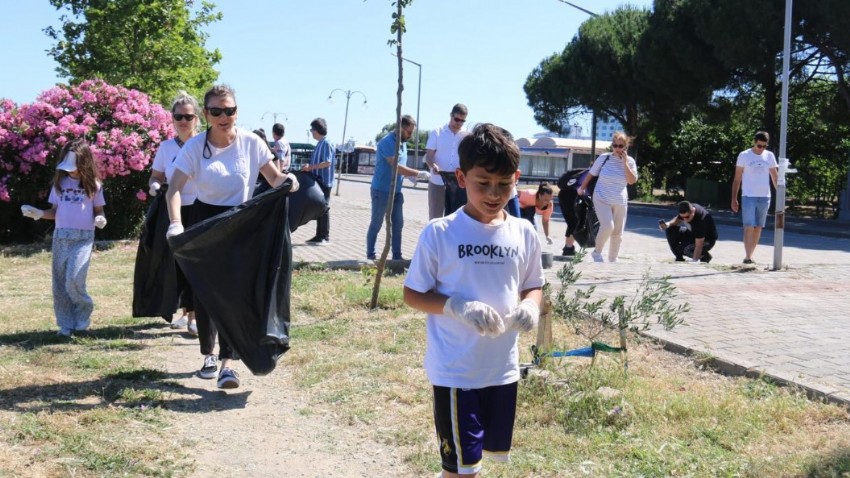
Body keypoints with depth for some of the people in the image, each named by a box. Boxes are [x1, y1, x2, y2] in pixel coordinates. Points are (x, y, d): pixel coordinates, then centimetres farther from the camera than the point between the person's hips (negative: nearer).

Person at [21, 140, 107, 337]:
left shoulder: (93, 185, 1)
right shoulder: (60, 183, 9)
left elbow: (98, 211, 7)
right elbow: (55, 211, 12)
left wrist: (100, 219, -14)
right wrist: (38, 213, -5)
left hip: (83, 238, -4)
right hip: (60, 236, 4)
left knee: (74, 279, -17)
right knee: (60, 283, 4)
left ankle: (83, 315, 8)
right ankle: (66, 324, 13)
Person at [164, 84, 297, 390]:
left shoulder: (251, 143, -9)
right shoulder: (195, 146, -10)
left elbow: (274, 177, -3)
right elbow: (175, 188, -17)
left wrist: (287, 180, -28)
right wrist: (176, 223, -34)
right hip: (205, 222, 1)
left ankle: (227, 362, -7)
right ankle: (208, 355, 25)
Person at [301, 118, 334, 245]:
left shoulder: (326, 144, -12)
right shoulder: (319, 144, 14)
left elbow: (327, 163, -21)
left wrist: (311, 167, -22)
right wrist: (309, 167, 6)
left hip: (325, 182, -9)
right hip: (318, 181, 9)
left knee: (324, 209, -4)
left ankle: (325, 237, 1)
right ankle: (319, 235, 17)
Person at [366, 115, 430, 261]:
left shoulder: (403, 143, 10)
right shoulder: (387, 142, -18)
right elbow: (396, 167, -25)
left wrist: (411, 176, -1)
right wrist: (418, 174, -22)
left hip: (396, 191, 8)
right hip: (382, 191, -8)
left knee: (398, 225, 7)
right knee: (376, 225, 1)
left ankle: (397, 256, 13)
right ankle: (370, 256, 9)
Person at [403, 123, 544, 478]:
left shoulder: (524, 234, -1)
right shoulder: (439, 233, -12)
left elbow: (534, 286, 12)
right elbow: (412, 294, -6)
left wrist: (531, 306, -11)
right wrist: (458, 306, -23)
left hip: (503, 367, 5)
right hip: (454, 370, -4)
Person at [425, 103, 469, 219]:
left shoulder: (467, 136, 4)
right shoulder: (437, 133, 0)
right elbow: (428, 156, -2)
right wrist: (433, 165, -25)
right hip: (437, 183, -1)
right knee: (435, 217, 4)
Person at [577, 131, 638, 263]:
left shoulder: (630, 161, -1)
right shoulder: (604, 158, -6)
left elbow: (632, 181, -12)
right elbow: (591, 174, 6)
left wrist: (625, 162, -15)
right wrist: (582, 188, 10)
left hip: (620, 202, 3)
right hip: (602, 199, -3)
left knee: (618, 233, 9)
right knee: (607, 226, -25)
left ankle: (612, 260, 27)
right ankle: (597, 252, -2)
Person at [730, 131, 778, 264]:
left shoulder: (770, 156, 9)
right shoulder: (744, 156, -1)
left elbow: (775, 177, 13)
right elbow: (737, 179, 1)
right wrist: (734, 198, -3)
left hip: (764, 197, 4)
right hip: (748, 197, -4)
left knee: (758, 228, 7)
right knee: (749, 227, -11)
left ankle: (750, 255, 14)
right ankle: (747, 257, -15)